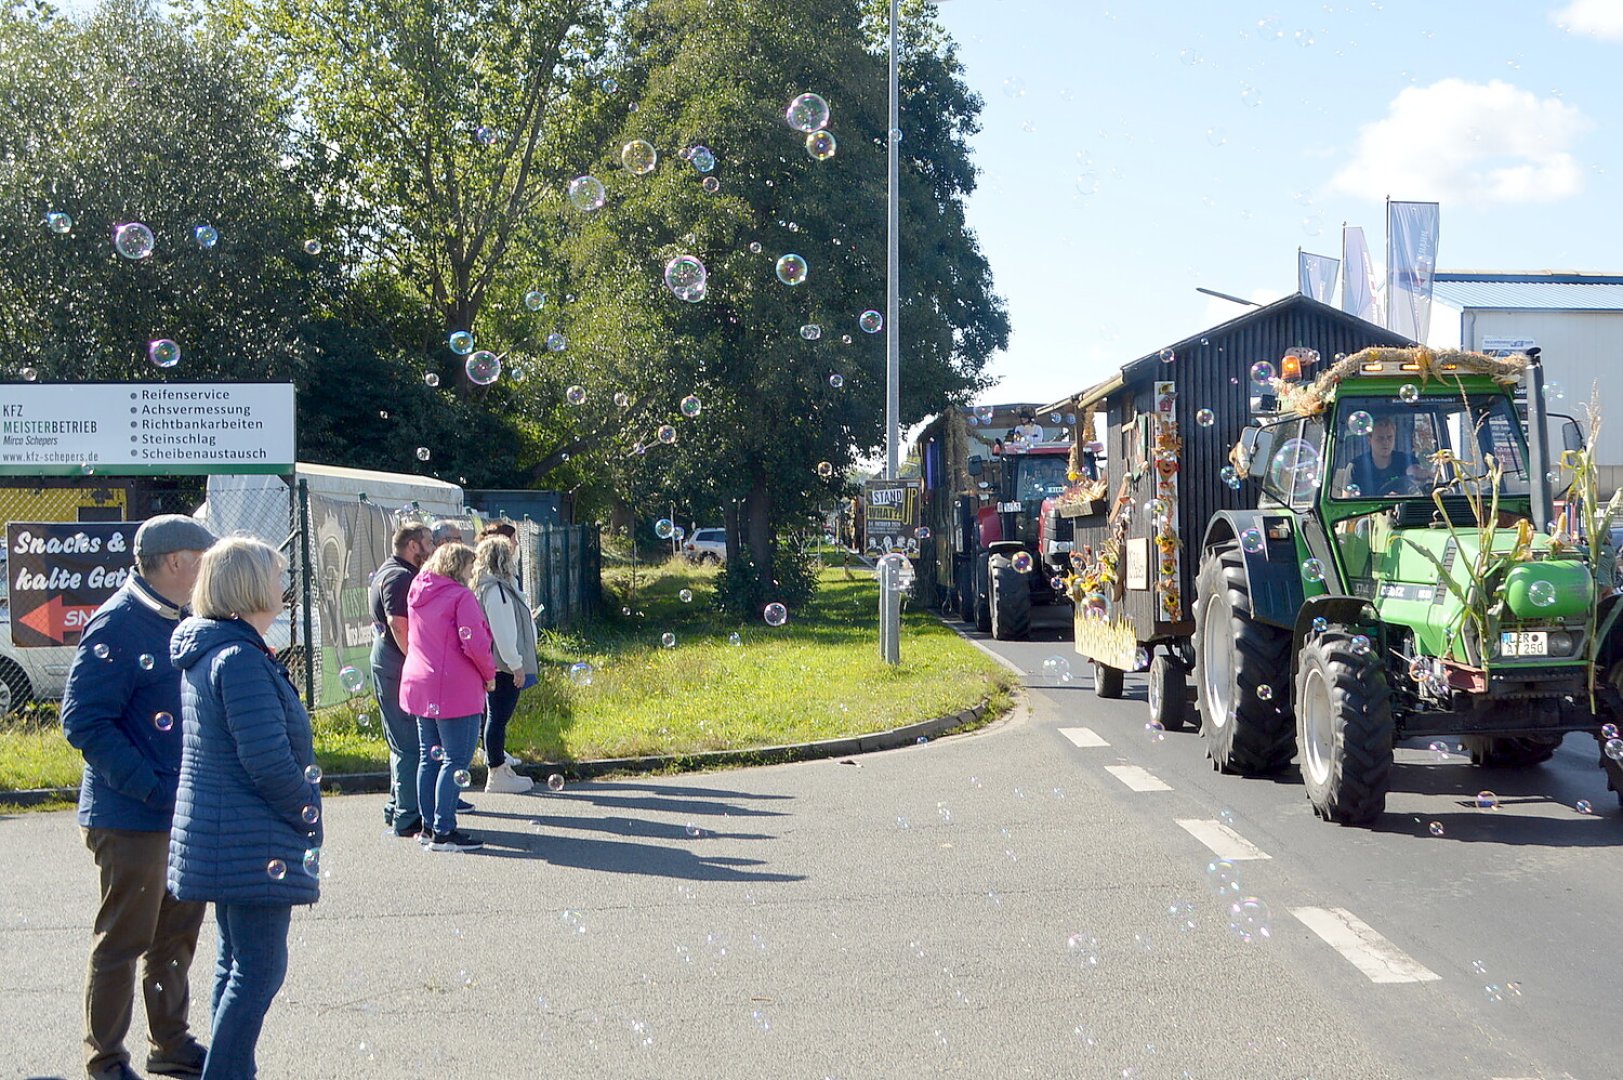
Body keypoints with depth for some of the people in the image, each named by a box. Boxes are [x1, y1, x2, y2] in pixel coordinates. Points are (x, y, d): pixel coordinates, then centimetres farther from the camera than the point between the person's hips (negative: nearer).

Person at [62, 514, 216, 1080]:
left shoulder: (179, 621, 10)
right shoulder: (117, 625, -17)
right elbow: (84, 720, -21)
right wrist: (153, 789, -24)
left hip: (184, 815, 9)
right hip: (133, 820, -9)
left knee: (178, 932, 18)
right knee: (123, 939, 2)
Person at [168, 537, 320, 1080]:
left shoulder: (205, 653, 12)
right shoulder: (241, 658, -19)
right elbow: (269, 761, -22)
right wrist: (311, 818, -9)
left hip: (218, 836, 11)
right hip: (252, 843, -11)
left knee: (236, 962, 16)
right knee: (260, 968, -6)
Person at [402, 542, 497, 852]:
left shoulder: (417, 594, 11)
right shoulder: (460, 596, -12)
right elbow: (474, 643, -18)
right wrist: (489, 674, -4)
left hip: (420, 686, 8)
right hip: (456, 691, -8)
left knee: (429, 757, 14)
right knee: (456, 760, -4)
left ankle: (429, 826, 18)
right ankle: (443, 832, -7)